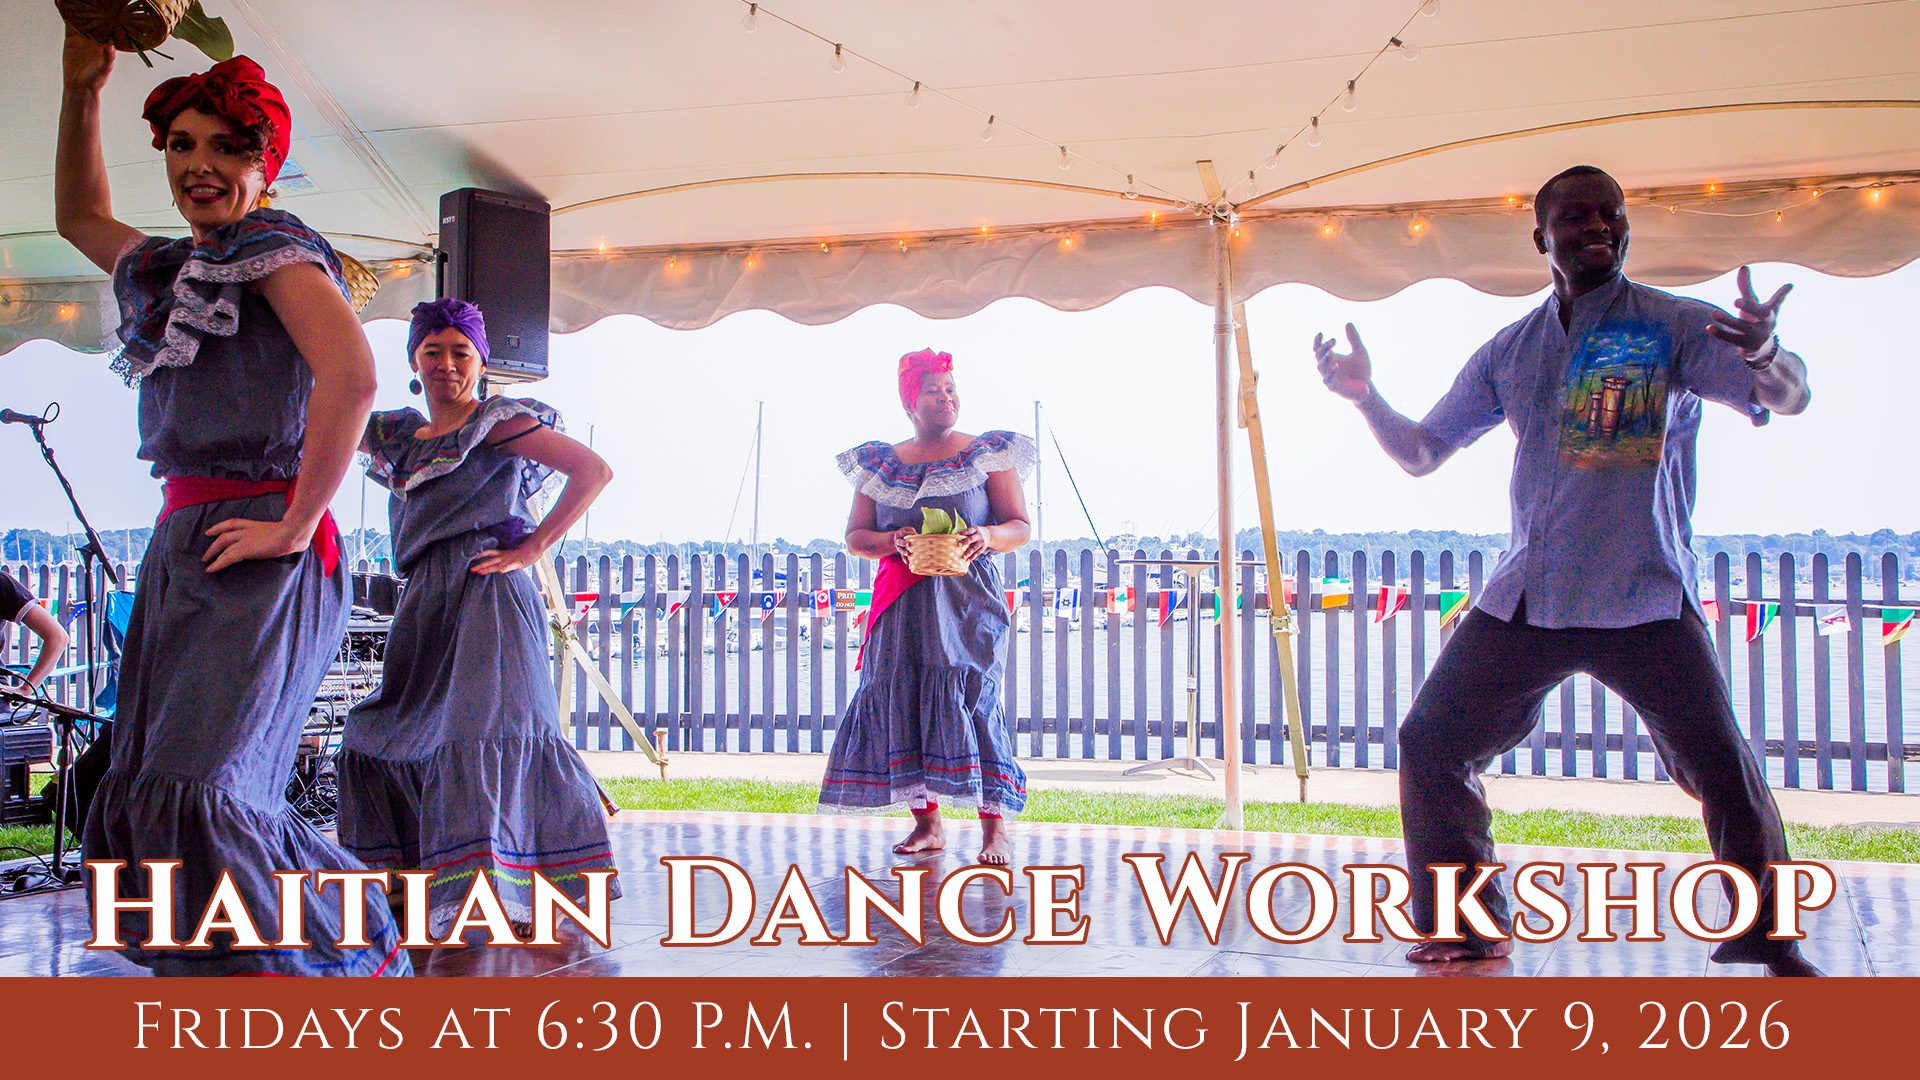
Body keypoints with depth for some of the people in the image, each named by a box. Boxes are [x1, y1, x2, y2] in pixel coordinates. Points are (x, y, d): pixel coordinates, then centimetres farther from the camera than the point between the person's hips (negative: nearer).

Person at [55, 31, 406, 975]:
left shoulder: (276, 249, -5)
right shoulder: (169, 267, 20)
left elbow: (350, 377, -22)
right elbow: (79, 214, 39)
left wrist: (295, 528, -20)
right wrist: (82, 86, 27)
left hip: (257, 551, -9)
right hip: (180, 546, 9)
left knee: (194, 785, -19)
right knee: (140, 797, 8)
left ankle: (361, 955, -8)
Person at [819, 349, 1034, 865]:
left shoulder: (988, 455, 6)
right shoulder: (880, 464, 12)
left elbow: (1021, 526, 5)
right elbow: (855, 536, 11)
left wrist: (988, 536, -17)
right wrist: (893, 541, -10)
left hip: (968, 598, -3)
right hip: (902, 604, 3)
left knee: (971, 696, -13)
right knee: (901, 700, -1)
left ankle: (994, 825, -10)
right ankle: (927, 822, 9)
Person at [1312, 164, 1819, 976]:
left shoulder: (1675, 328, -1)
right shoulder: (1509, 353, 10)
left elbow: (1789, 398, -12)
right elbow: (1422, 452, 16)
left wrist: (1766, 357, -36)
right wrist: (1367, 398, -4)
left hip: (1647, 601, -3)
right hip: (1526, 597, 4)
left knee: (1724, 770, -8)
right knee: (1430, 743, -2)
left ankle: (1770, 940, 15)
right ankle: (1467, 933, 12)